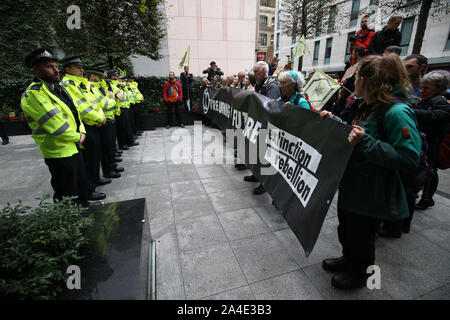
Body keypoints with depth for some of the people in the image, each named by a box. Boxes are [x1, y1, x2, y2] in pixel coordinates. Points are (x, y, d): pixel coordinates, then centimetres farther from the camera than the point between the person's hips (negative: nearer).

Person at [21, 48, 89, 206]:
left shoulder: (57, 88, 12)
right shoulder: (33, 95, -17)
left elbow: (74, 112, 15)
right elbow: (55, 125, -24)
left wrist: (82, 131, -1)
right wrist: (78, 137, -10)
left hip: (73, 148, 9)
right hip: (59, 153, -9)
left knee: (82, 184, 22)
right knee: (67, 196, 4)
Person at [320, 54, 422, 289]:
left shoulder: (397, 112, -23)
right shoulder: (364, 106, 6)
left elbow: (409, 159, -26)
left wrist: (365, 142, -33)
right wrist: (334, 121, 3)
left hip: (371, 192, -9)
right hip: (350, 182, 9)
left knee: (361, 235, 13)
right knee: (345, 227, 25)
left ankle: (359, 273, 40)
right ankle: (348, 259, 50)